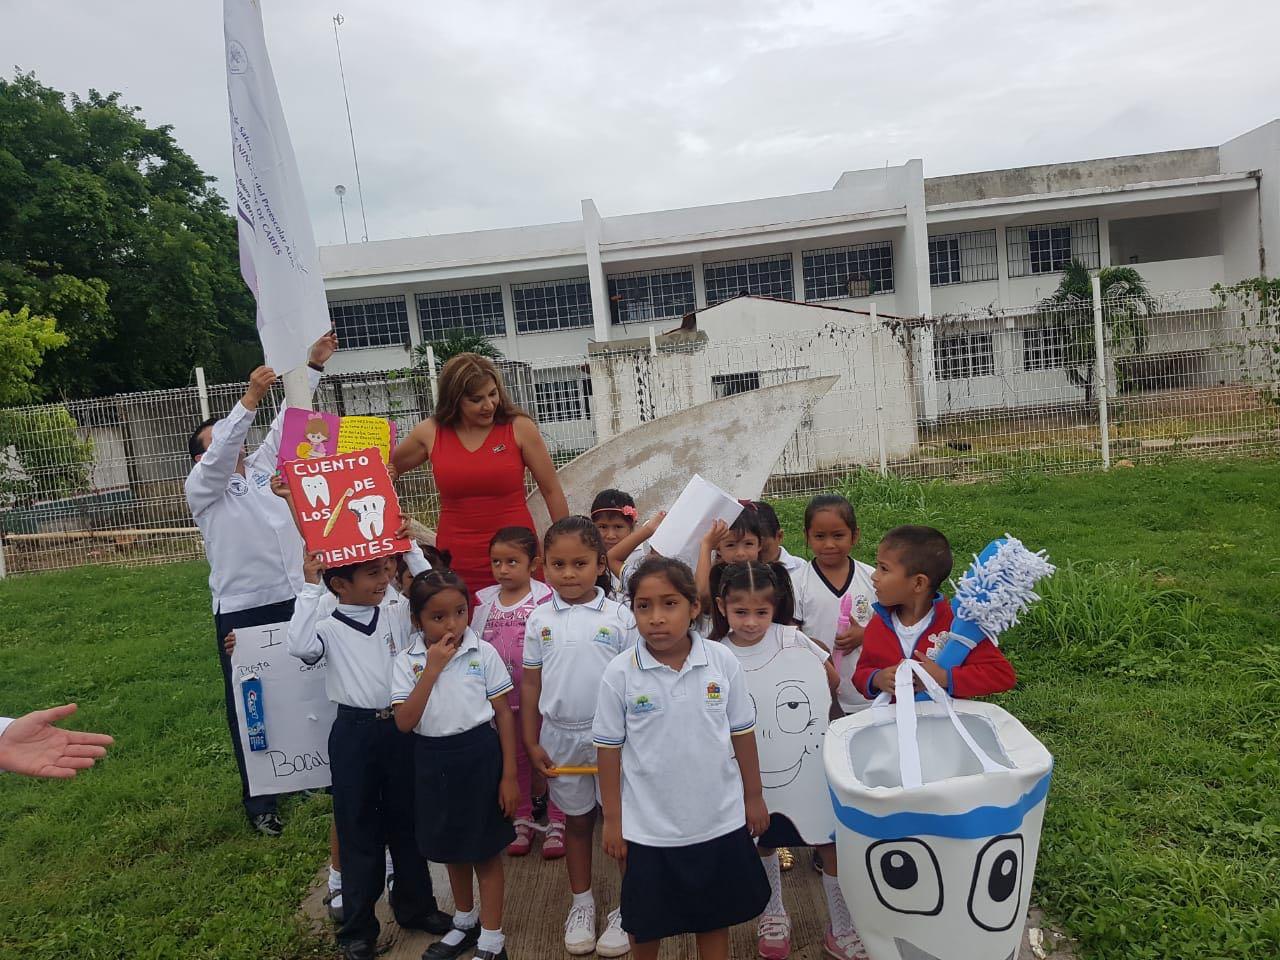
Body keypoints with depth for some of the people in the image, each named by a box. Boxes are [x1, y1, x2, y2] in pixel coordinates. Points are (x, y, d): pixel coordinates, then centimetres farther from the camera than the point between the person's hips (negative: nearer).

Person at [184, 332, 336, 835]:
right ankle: (258, 799, 15)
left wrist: (313, 365, 5)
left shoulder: (263, 467, 14)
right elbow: (219, 456, -18)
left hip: (294, 601, 4)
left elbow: (288, 422, 10)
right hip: (241, 610, -4)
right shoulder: (200, 488, 1)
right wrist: (249, 400, -30)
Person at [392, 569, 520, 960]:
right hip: (433, 760, 3)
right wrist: (431, 669, -21)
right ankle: (465, 921, 44)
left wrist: (509, 774, -6)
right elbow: (404, 722, -14)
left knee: (486, 850, 9)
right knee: (451, 847, 21)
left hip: (480, 755, -3)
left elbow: (504, 714, -5)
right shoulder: (407, 662, -6)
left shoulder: (484, 653, -10)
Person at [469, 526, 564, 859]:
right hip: (502, 697, 4)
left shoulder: (545, 599, -13)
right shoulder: (485, 600, 0)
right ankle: (522, 821, 33)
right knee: (513, 759, 17)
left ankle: (556, 823, 23)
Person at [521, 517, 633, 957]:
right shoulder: (540, 620, -2)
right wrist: (531, 742, 3)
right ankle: (582, 904, 35)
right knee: (576, 820, 17)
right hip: (561, 736, 2)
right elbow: (530, 683, 4)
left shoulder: (619, 617, -9)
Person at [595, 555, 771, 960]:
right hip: (648, 824, -1)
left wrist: (754, 797, 6)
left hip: (719, 820, 1)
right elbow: (610, 749, -6)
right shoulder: (620, 673, -15)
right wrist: (612, 819, -2)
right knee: (647, 921, 18)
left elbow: (742, 733, 0)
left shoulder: (723, 661, -11)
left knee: (715, 914, 19)